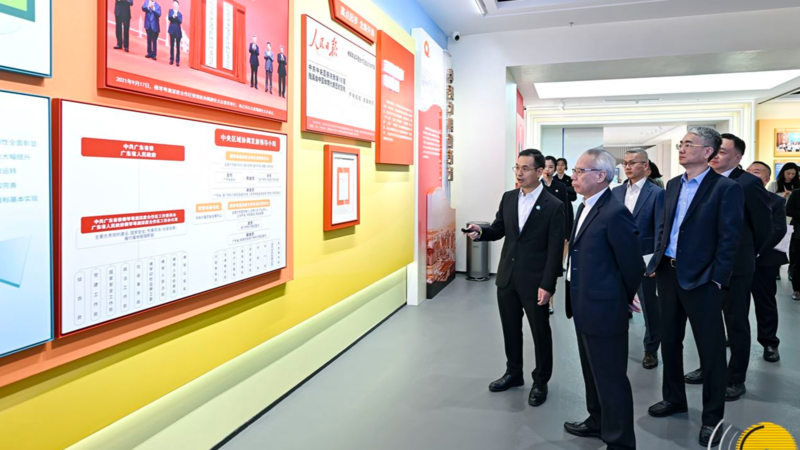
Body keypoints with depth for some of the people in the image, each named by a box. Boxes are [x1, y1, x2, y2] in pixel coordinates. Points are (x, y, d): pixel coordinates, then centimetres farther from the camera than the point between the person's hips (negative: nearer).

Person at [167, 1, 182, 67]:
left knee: (178, 46, 0)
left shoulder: (180, 14, 4)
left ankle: (177, 61, 3)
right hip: (172, 30, 1)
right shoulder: (170, 11, 7)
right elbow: (169, 18, -8)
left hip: (178, 31, -1)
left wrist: (176, 16, -24)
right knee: (172, 46, 5)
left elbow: (180, 22, -10)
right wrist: (173, 16, -27)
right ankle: (171, 59, 13)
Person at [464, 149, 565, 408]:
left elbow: (555, 250, -13)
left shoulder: (554, 206, -12)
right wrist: (481, 231, -12)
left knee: (540, 332, 10)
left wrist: (547, 285, -17)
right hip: (507, 276, 5)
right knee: (510, 328, 17)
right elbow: (499, 229, 10)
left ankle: (540, 382, 29)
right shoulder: (508, 198, 4)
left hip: (534, 280, -5)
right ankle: (513, 373, 37)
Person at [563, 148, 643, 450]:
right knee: (593, 372, 24)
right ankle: (598, 422, 43)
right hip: (585, 307, 10)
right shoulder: (585, 207, 9)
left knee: (611, 379, 4)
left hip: (604, 310, -10)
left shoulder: (614, 213, -21)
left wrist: (626, 298, -1)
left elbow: (632, 264, -17)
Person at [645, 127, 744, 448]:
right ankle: (674, 399, 35)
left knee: (711, 348, 5)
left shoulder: (726, 188, -9)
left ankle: (712, 417, 19)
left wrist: (716, 280, -14)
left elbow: (729, 240, -11)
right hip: (668, 273, 7)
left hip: (701, 279, -6)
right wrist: (656, 262, 9)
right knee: (670, 341, 17)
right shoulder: (673, 185, 11)